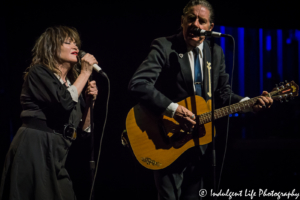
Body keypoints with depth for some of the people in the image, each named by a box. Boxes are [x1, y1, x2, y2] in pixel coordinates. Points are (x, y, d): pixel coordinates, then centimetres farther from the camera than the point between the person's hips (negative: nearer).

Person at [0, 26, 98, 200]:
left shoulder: (71, 82, 19)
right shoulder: (38, 72, -3)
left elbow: (82, 127, 18)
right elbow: (65, 102, -20)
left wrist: (89, 101, 3)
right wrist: (85, 73, -9)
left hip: (56, 156, 8)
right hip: (34, 148, -8)